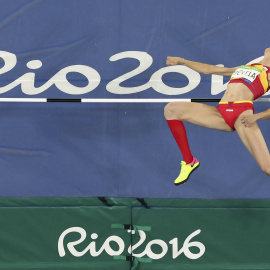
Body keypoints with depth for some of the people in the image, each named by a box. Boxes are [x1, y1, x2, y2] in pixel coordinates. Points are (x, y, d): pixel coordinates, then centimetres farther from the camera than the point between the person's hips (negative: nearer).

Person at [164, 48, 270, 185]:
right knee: (171, 109, -2)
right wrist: (182, 61, 33)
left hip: (243, 114, -5)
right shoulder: (242, 68, 32)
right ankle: (189, 162, 6)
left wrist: (257, 116, -13)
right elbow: (209, 69, 37)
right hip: (221, 114, 6)